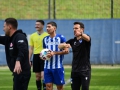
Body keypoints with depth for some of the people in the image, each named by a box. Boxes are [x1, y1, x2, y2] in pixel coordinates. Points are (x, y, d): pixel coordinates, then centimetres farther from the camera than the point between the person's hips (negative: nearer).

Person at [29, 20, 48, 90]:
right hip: (36, 56, 4)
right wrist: (29, 60, 8)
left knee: (43, 75, -12)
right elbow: (31, 49, 12)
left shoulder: (47, 35, -4)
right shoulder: (32, 36, 8)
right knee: (37, 76, 8)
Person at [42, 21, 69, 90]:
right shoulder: (45, 39, 11)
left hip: (58, 66, -4)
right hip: (47, 66, 4)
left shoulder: (61, 38, -5)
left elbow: (66, 51, -9)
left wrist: (54, 53, -18)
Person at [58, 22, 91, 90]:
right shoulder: (72, 41, 10)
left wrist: (81, 34, -54)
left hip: (85, 70, -5)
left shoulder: (85, 39, -4)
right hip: (75, 70, 5)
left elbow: (87, 38, -30)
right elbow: (60, 46, 1)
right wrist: (64, 45, -24)